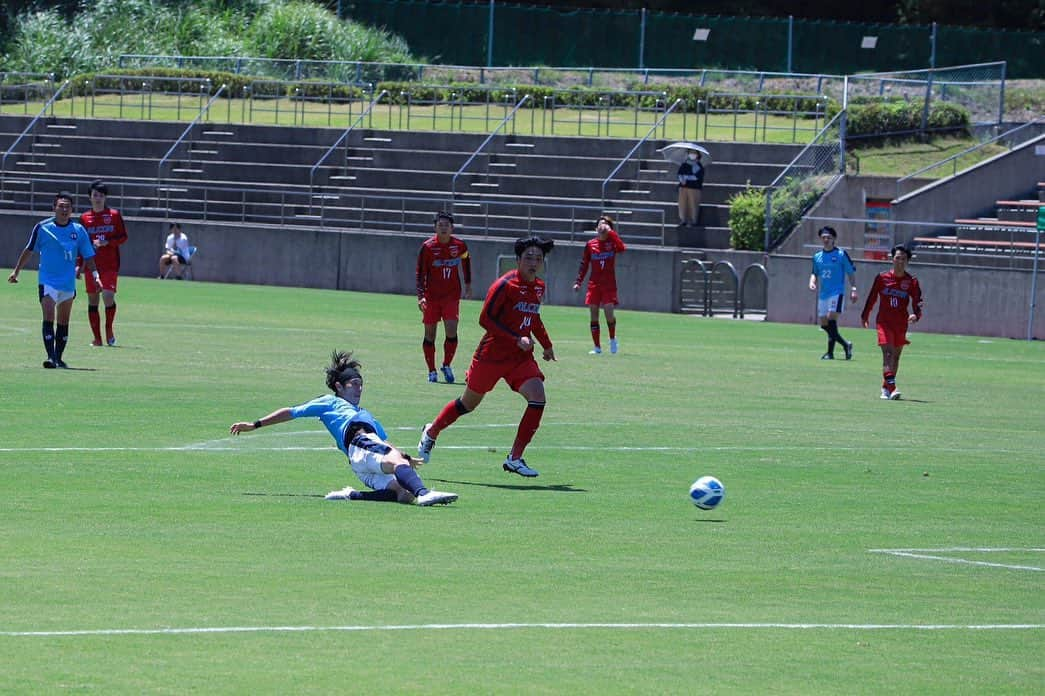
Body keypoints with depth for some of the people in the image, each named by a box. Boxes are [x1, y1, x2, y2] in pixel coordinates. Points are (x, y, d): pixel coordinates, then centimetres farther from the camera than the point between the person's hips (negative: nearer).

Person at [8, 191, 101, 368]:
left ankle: (58, 357, 21)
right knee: (49, 319, -16)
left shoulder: (78, 230, 0)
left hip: (68, 284, 3)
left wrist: (95, 276, -5)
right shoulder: (42, 227, -4)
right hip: (47, 281, -3)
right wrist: (16, 271, 11)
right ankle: (50, 356, -20)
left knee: (63, 322, 11)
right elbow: (29, 250, 8)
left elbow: (88, 256, 6)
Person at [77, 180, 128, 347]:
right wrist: (78, 265, 4)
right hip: (91, 265, 3)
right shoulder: (85, 218, 8)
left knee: (108, 296, -18)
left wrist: (107, 242, -13)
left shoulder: (114, 215, 3)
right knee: (92, 300, 2)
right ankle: (97, 339, 8)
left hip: (110, 265, -3)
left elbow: (123, 237, 3)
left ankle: (109, 329, 5)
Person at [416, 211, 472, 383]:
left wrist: (468, 284, 24)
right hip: (431, 296, -1)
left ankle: (447, 366, 6)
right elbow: (420, 273, -6)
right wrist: (420, 297, -17)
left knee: (451, 331, -13)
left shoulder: (459, 246, -2)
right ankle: (432, 371, 14)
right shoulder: (427, 246, -8)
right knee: (430, 334, 3)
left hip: (452, 295, 1)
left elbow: (466, 260, 21)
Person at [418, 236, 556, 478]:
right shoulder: (506, 285, -17)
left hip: (521, 357, 6)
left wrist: (546, 344, 23)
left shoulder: (539, 288, 6)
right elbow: (485, 319, -19)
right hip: (491, 355, -6)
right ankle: (431, 432, 38)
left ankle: (515, 458, -10)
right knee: (469, 403, 11)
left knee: (538, 398, -17)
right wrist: (517, 339, -24)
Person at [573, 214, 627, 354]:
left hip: (609, 285, -3)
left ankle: (613, 339, 12)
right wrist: (578, 282, 5)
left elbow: (622, 247, -24)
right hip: (594, 284, 3)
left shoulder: (612, 242, 0)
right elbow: (584, 265, 11)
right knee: (594, 315, -1)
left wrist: (610, 231, -20)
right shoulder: (590, 245, 6)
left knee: (608, 312, -15)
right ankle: (597, 347, 7)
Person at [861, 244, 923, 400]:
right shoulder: (882, 278, -1)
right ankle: (891, 387, -26)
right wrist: (865, 316, 17)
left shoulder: (911, 282, 0)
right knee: (888, 352, -17)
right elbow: (872, 298, 10)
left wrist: (916, 315, -26)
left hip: (901, 324, 2)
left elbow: (917, 302, -5)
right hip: (884, 322, -2)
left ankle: (886, 388, 24)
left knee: (895, 356, 10)